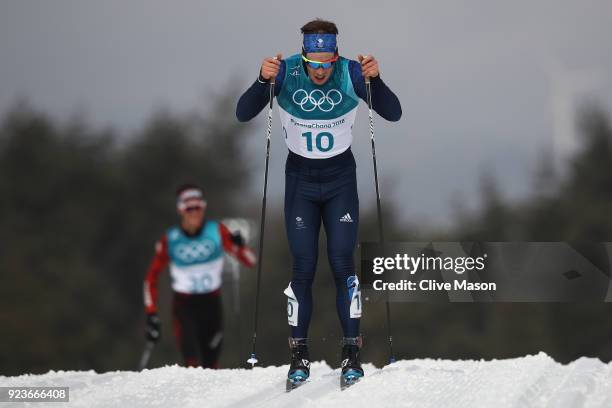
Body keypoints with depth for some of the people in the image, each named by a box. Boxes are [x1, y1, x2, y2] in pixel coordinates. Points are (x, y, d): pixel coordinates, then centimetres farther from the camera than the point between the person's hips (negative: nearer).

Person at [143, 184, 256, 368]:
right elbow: (152, 277, 2)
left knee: (210, 364, 7)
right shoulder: (170, 240, -9)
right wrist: (151, 314, -3)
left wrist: (239, 246, -32)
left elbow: (250, 261, -10)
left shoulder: (217, 232, -9)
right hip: (184, 306, -2)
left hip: (211, 304, 2)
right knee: (192, 359, -23)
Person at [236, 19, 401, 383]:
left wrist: (375, 80, -32)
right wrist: (263, 82, -33)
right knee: (303, 267, -3)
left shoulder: (351, 73, -16)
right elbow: (243, 114, -16)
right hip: (300, 179, 0)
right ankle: (299, 353, 7)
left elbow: (394, 114, -15)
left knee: (342, 263, -6)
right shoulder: (286, 72, -17)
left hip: (341, 179, 0)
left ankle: (352, 350, 2)